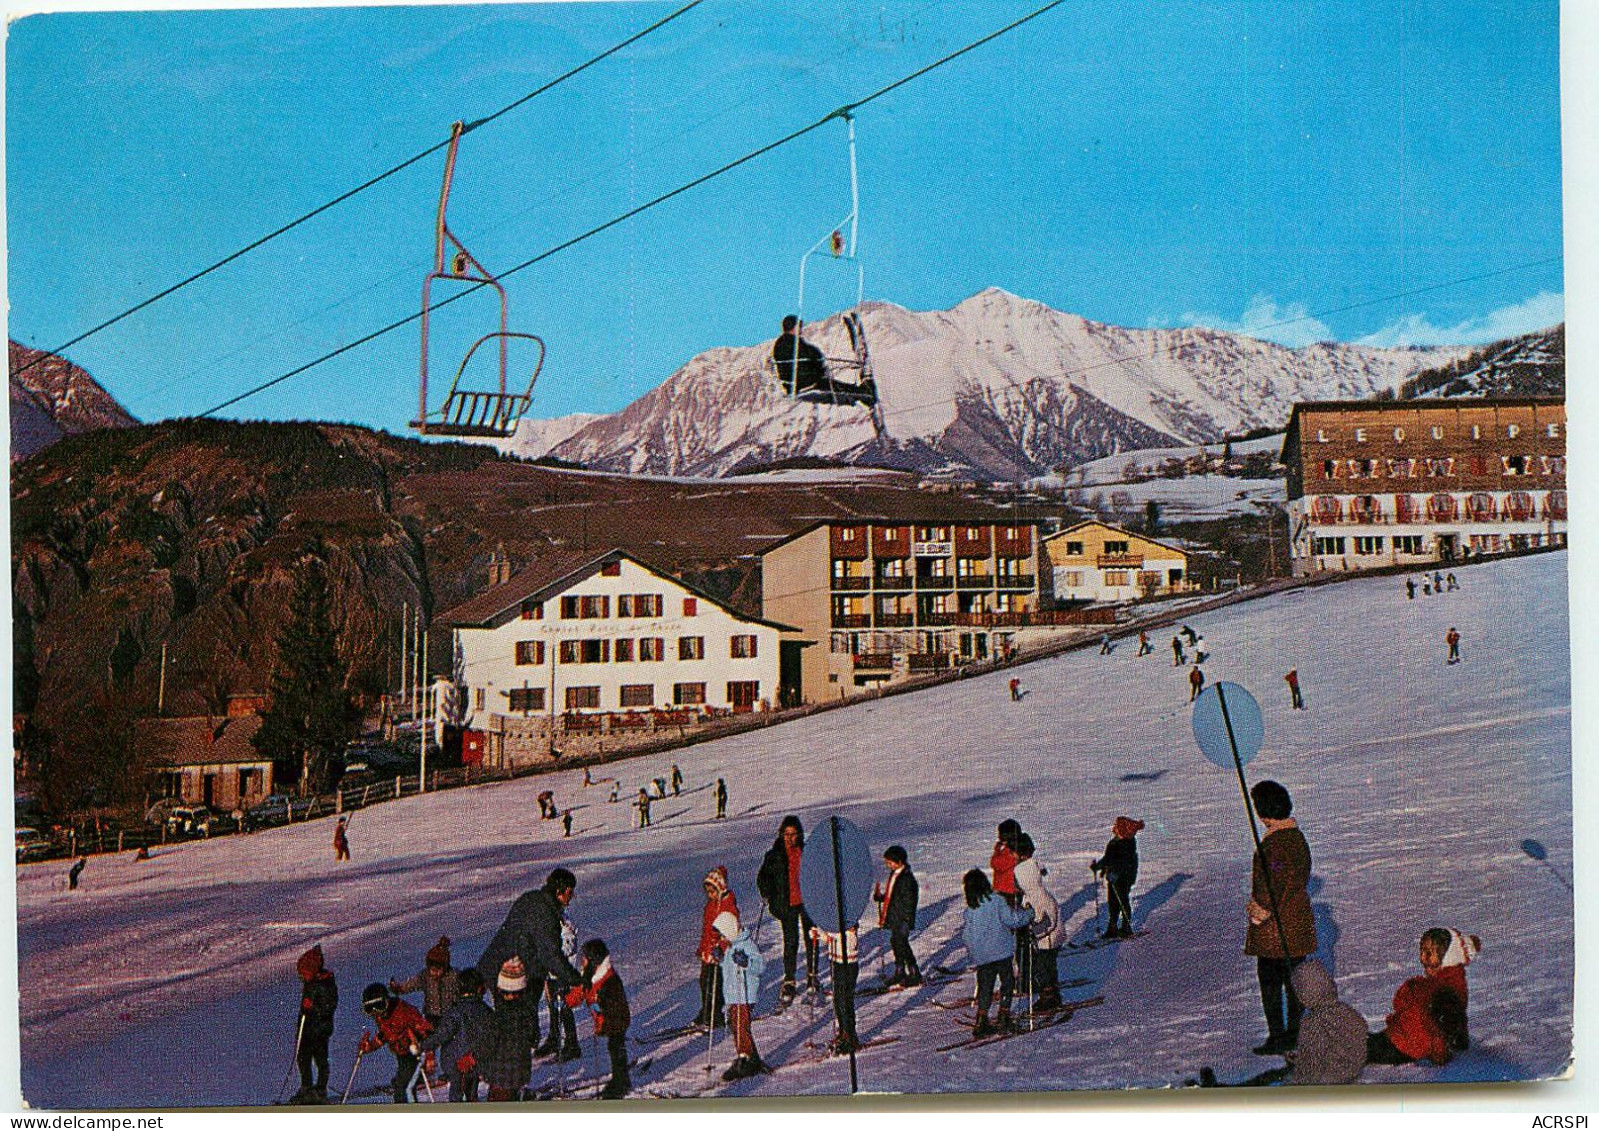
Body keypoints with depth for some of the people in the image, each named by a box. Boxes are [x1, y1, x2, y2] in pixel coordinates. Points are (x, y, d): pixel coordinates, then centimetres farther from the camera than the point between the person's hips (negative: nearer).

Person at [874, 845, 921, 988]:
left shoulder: (907, 878, -20)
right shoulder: (894, 874, 9)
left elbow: (909, 901, -20)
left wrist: (906, 921, -20)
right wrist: (880, 896, 3)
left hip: (902, 920, -9)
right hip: (894, 919, 9)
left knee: (902, 944, -4)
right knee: (895, 943, 16)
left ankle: (914, 974, 7)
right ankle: (899, 972, 29)